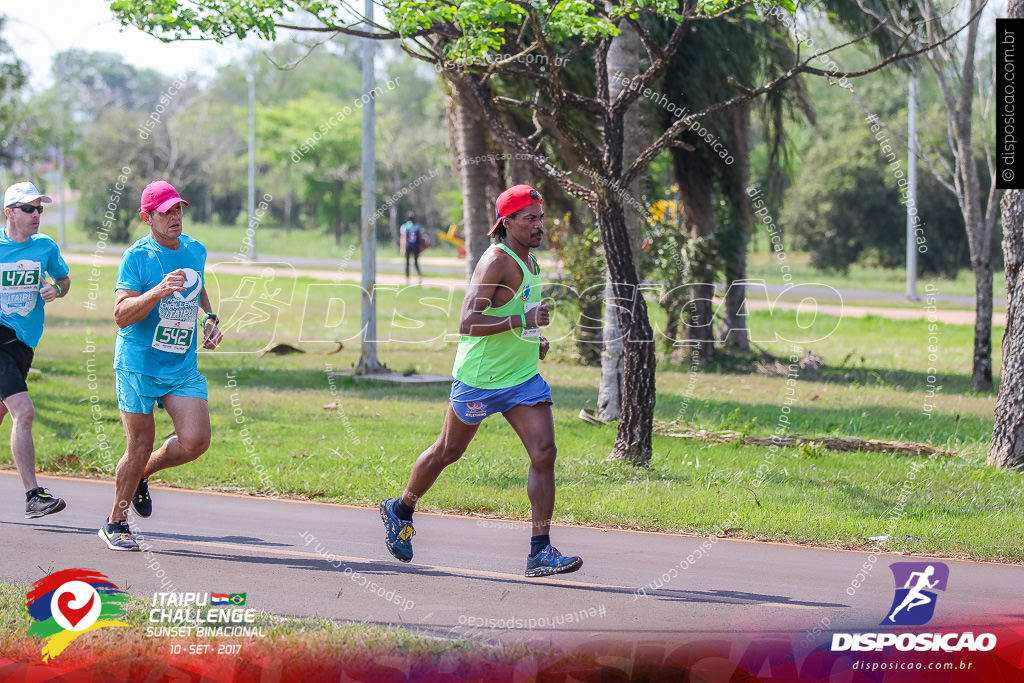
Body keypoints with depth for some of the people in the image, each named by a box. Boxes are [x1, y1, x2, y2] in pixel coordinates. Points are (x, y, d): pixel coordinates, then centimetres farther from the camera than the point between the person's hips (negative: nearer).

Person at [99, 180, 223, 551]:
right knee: (140, 447, 0)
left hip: (184, 367, 5)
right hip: (139, 365, -5)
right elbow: (121, 315, -19)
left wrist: (210, 318, 12)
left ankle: (142, 474, 19)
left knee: (195, 441, -11)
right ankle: (116, 523, 20)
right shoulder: (136, 257, -11)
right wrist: (159, 291, -32)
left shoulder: (195, 250, 7)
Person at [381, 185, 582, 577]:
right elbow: (467, 322, -28)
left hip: (523, 377, 7)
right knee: (449, 451, 12)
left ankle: (540, 552, -9)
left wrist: (534, 341, 13)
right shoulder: (496, 261, -19)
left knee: (544, 453, -9)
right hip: (480, 378, -7)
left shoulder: (529, 262, 9)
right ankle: (400, 511, 37)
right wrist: (520, 321, -35)